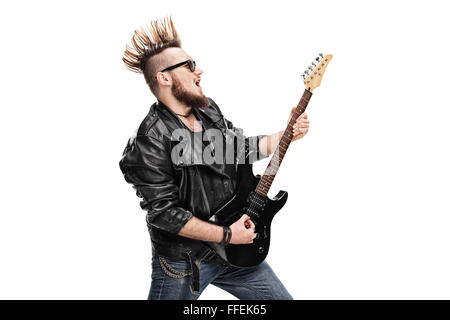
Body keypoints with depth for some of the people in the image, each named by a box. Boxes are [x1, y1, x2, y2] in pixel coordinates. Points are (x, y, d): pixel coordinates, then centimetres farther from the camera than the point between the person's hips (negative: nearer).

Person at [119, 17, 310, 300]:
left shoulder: (209, 110, 3)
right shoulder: (150, 142, -23)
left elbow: (240, 148, 16)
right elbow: (164, 213, -23)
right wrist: (226, 234, -19)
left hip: (233, 249, 7)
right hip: (182, 263, -7)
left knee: (280, 297, 14)